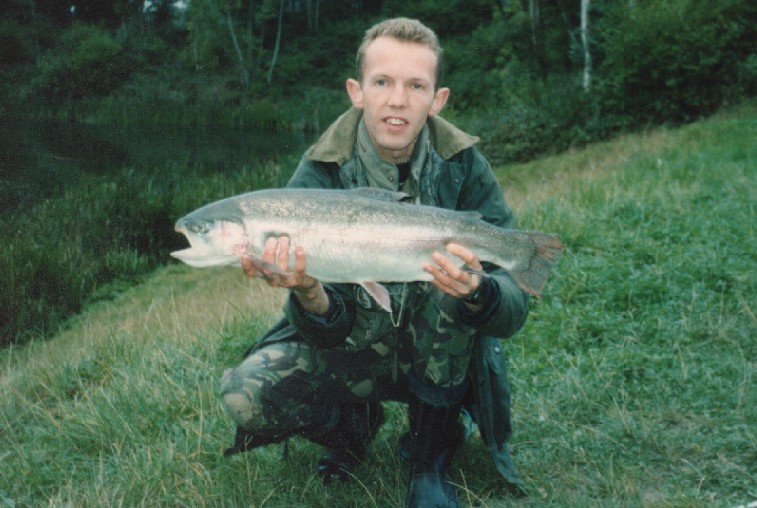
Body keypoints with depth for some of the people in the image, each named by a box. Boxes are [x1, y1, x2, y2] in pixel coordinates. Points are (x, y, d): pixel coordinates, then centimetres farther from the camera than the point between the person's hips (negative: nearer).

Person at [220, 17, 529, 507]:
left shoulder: (463, 167, -14)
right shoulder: (317, 178, -16)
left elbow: (515, 306, -20)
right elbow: (326, 334, -20)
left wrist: (477, 292, -44)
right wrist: (309, 294, -44)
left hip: (433, 357, 0)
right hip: (349, 352, 1)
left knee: (453, 263, -30)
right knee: (244, 394, -25)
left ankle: (433, 439, -10)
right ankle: (353, 422, 8)